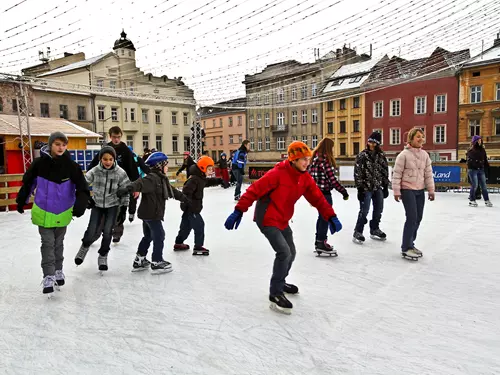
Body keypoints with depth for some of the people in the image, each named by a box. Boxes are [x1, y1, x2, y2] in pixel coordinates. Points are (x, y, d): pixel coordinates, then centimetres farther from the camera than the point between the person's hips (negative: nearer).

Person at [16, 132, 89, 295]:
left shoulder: (71, 165, -11)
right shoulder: (39, 163, -10)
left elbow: (82, 187, -13)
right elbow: (28, 182, 5)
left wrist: (80, 203, -27)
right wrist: (21, 200, 12)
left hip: (63, 212, 1)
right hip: (43, 211, -1)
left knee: (58, 243, 16)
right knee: (48, 244, -2)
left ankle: (58, 271, 32)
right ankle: (49, 276, 2)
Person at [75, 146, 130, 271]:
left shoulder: (120, 173, -15)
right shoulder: (95, 171, -14)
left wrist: (123, 210, -6)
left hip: (112, 206, -1)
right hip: (97, 205, 1)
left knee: (107, 232, -3)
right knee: (91, 230, -3)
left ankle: (103, 257, 18)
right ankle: (84, 247, 30)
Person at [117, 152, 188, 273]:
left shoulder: (162, 179, 15)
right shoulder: (152, 178, -17)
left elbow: (172, 191, 26)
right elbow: (141, 183, -35)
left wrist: (185, 198, 33)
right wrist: (128, 188, -53)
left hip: (149, 213, 10)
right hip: (151, 213, -10)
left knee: (148, 236, 18)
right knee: (159, 236, 0)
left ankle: (139, 261, 27)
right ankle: (157, 262, 10)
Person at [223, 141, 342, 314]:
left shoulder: (305, 178, -1)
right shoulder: (278, 173, -23)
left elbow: (318, 198, 2)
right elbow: (254, 190, -23)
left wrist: (331, 217, -6)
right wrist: (238, 211, -26)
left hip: (283, 220, 8)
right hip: (267, 219, -8)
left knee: (291, 252, 16)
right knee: (284, 252, -18)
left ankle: (280, 282, 41)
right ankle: (275, 293, -3)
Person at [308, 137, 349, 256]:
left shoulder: (315, 158, 9)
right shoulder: (325, 159, -18)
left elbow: (310, 173, 15)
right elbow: (332, 179, -20)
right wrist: (343, 191, -14)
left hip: (316, 191, 9)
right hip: (324, 193, -9)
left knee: (322, 216, 19)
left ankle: (319, 241, 29)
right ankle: (321, 244, 6)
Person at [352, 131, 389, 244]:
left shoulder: (381, 155, 5)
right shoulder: (362, 155, -9)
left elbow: (385, 171, 11)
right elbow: (357, 172, -11)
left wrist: (385, 186, 9)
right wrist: (359, 188, -14)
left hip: (378, 188, 5)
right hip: (366, 187, -5)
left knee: (378, 209, 14)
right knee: (364, 211, -5)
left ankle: (374, 229, 31)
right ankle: (358, 232, 7)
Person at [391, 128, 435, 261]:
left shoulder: (425, 155, 7)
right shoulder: (404, 154, -11)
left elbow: (428, 174, 9)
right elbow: (397, 174, -11)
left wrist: (431, 190, 7)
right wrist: (396, 191, -13)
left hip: (420, 190, 7)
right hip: (407, 190, -6)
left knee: (418, 218, 9)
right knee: (412, 218, -11)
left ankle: (410, 244, 23)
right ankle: (406, 248, -2)